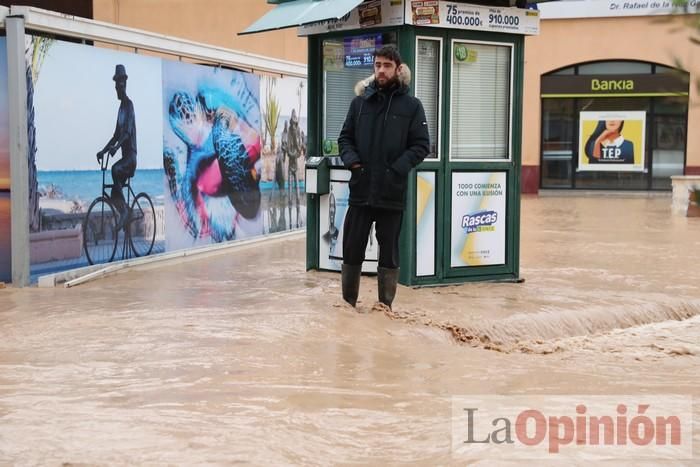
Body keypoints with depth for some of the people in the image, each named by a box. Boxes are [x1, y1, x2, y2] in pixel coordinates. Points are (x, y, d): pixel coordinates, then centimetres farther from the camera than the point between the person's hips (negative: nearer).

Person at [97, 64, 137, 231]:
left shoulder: (129, 105, -9)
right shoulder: (121, 107, 19)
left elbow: (128, 132, -23)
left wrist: (115, 147, -37)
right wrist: (103, 150, 12)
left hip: (130, 155, -9)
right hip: (124, 155, 9)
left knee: (115, 169, -36)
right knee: (114, 195, 0)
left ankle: (125, 209, -26)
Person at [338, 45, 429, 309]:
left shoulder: (411, 106, 2)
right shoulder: (360, 102, 9)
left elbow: (421, 145, -1)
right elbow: (345, 137, 14)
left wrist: (398, 168, -15)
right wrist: (351, 159, -7)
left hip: (392, 194, -2)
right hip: (360, 191, 2)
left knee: (389, 255, 7)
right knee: (351, 251, 8)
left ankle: (385, 308, 17)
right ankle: (347, 305, 21)